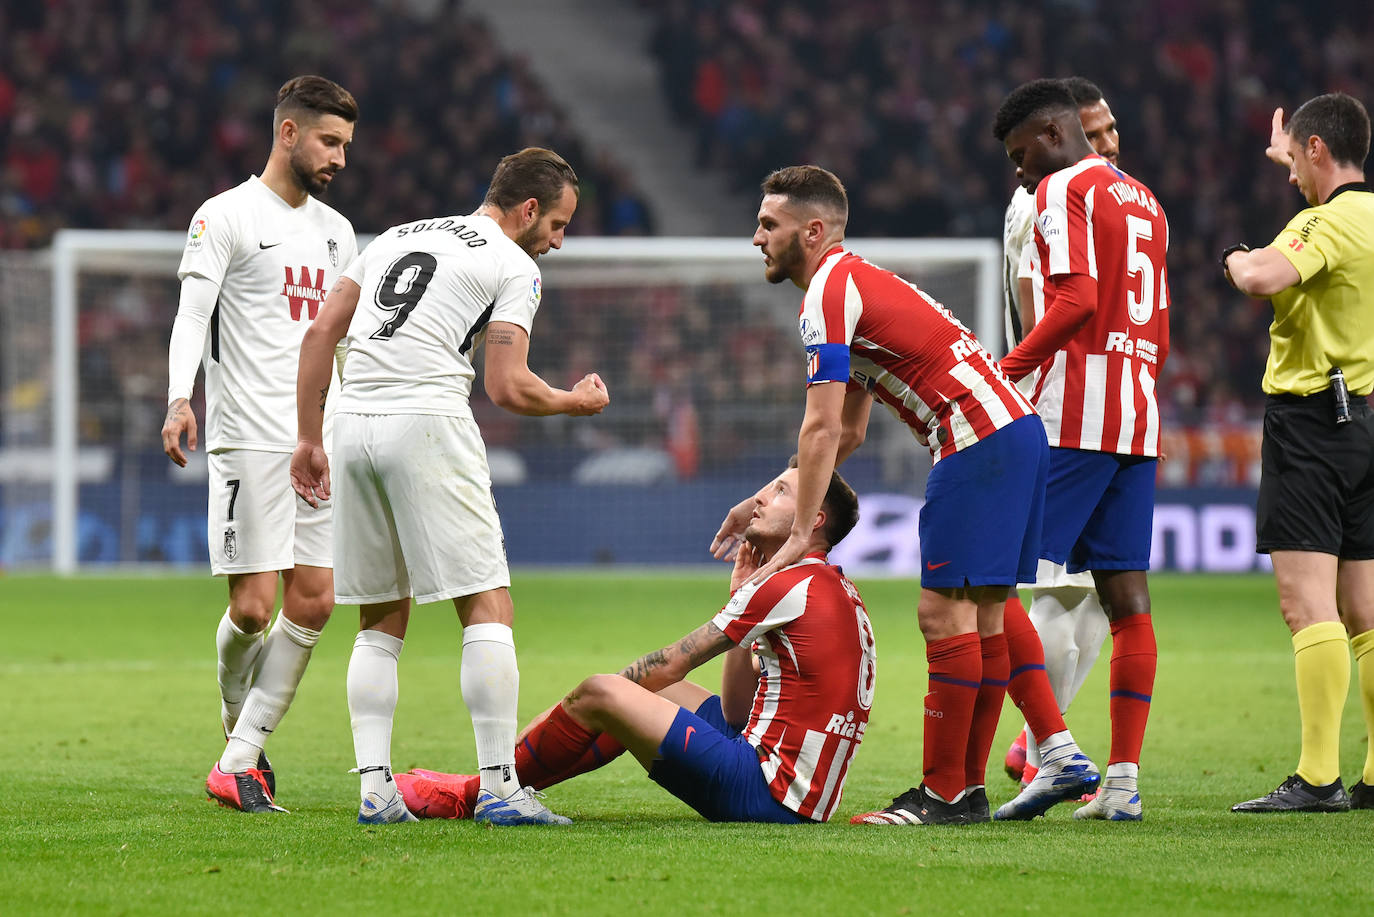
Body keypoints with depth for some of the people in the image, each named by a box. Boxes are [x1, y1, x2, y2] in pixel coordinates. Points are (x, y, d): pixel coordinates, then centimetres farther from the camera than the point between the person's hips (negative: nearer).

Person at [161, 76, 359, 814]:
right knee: (253, 607, -10)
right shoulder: (226, 217, -2)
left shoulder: (336, 231, 18)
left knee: (313, 603, -2)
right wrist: (179, 399, -27)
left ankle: (239, 759, 4)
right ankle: (240, 735, 16)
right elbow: (192, 313, -12)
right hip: (250, 440, -7)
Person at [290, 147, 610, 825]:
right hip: (427, 424, -6)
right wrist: (576, 402, 14)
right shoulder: (514, 266, 4)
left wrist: (308, 438, 18)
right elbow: (507, 388, -5)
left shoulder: (396, 237, 23)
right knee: (488, 608, -2)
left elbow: (320, 334, 16)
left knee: (381, 620, 13)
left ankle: (374, 790, 5)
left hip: (354, 428, 6)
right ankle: (498, 787, -8)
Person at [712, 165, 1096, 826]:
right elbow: (848, 433, 29)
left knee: (945, 611, -9)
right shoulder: (855, 284, 24)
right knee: (982, 615, 10)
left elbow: (823, 429, -14)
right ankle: (969, 788, 12)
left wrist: (799, 534, -12)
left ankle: (944, 794, -8)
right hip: (1017, 431, 10)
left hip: (977, 440, -10)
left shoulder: (828, 292, -8)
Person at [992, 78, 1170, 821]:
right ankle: (1123, 779, 3)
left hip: (1074, 416, -8)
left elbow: (1078, 300, -17)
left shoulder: (1064, 189, -4)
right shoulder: (1145, 202, 22)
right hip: (1139, 418, 8)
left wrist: (1007, 370, -11)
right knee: (1127, 598, 5)